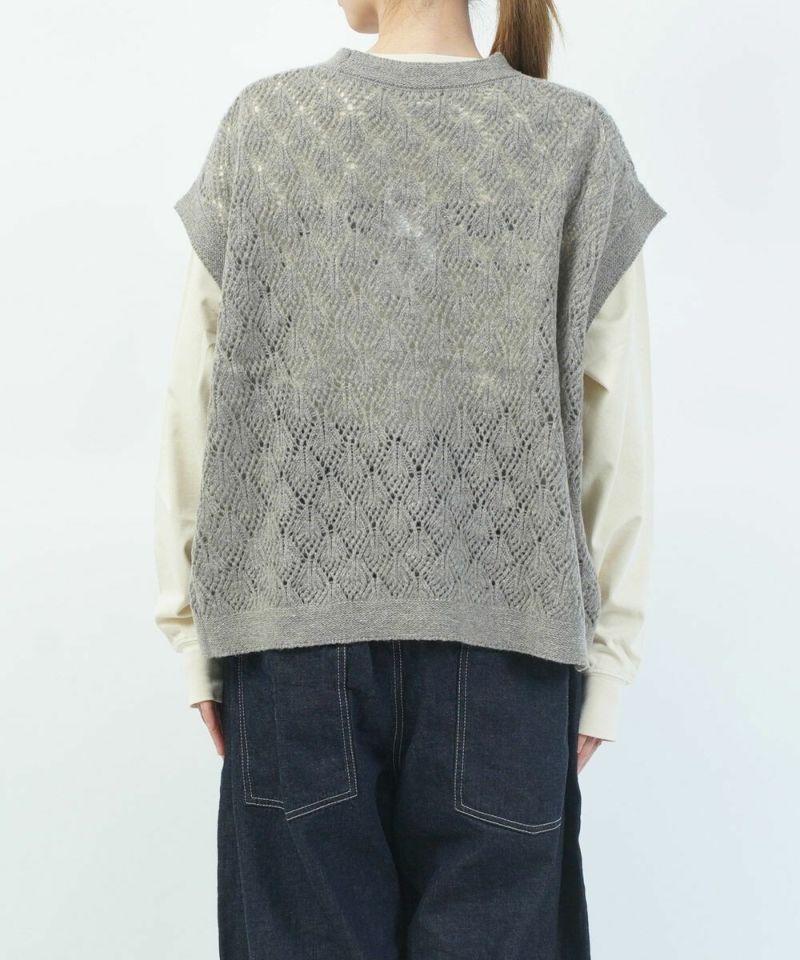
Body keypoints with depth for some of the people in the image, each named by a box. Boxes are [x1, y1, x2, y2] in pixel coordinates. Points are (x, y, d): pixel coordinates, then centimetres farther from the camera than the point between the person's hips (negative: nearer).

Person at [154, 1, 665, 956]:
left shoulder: (259, 124, 0)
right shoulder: (581, 141, 0)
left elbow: (194, 404, 1)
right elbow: (618, 434, -1)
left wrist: (197, 635, 8)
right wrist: (604, 662, 6)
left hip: (294, 632, 1)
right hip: (503, 633, 0)